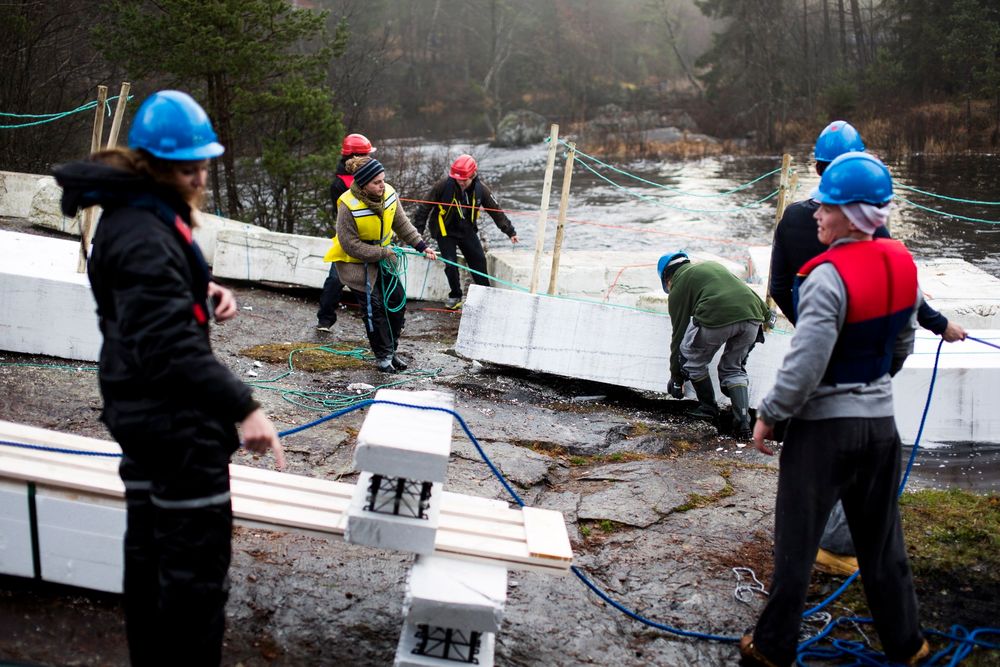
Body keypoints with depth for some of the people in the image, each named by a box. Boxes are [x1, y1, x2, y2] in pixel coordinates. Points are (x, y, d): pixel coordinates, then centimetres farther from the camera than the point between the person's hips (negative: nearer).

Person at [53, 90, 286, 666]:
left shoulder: (133, 212, 7)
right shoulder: (145, 236, -24)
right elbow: (171, 344, -34)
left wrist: (205, 291, 4)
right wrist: (241, 407, -39)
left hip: (140, 406, 11)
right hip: (178, 419, -11)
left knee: (149, 547, 21)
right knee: (197, 557, -3)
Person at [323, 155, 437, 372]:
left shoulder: (388, 194, -13)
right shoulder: (349, 205, -29)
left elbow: (402, 225, 2)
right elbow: (350, 244, -24)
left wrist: (422, 246, -4)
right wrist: (381, 253, -22)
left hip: (383, 255, 6)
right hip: (356, 261, -6)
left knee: (398, 301, 7)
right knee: (374, 307, -3)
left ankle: (391, 349, 25)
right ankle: (383, 356, 13)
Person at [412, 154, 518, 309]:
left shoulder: (480, 189, -14)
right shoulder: (443, 186, -23)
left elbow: (496, 210, -3)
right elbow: (425, 208, -13)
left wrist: (510, 231, -1)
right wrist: (418, 230, -13)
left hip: (467, 231, 3)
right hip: (445, 231, -3)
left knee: (479, 261, 1)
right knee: (451, 264, -10)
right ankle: (455, 296, 12)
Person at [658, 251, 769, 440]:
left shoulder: (678, 286, 17)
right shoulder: (713, 265, 34)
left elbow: (678, 334, 19)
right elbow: (744, 287, 30)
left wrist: (676, 378, 28)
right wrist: (764, 314, 39)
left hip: (717, 317, -6)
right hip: (752, 315, 6)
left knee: (692, 359, 22)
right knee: (734, 368, 22)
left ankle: (708, 407, 32)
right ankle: (743, 422, 8)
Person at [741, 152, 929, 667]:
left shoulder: (828, 276, -22)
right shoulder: (903, 265, 1)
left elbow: (805, 364, -23)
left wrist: (769, 415, -10)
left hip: (824, 426, -7)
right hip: (880, 421, 7)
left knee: (796, 540, 7)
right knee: (882, 540, 19)